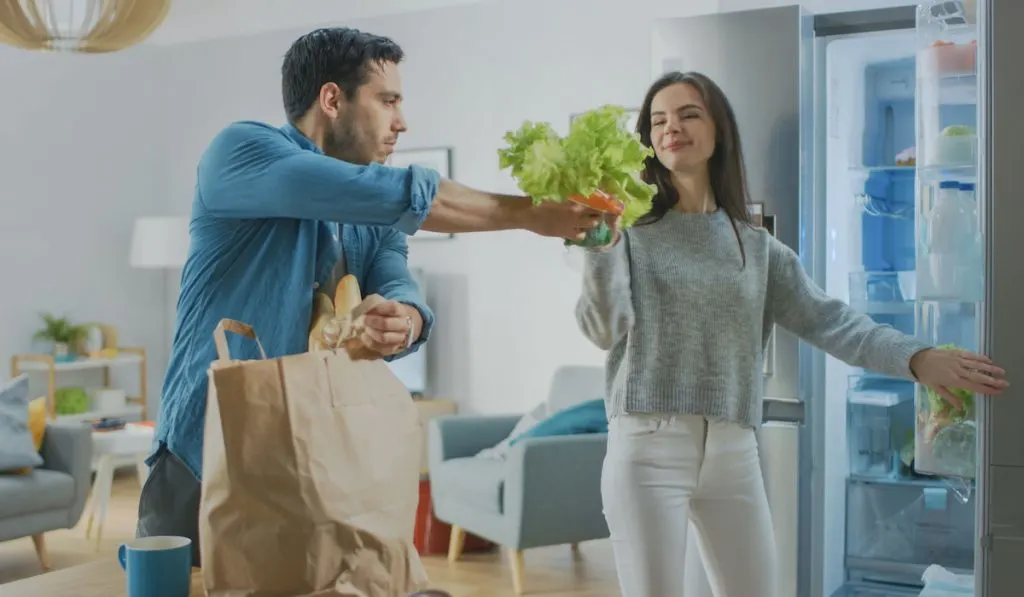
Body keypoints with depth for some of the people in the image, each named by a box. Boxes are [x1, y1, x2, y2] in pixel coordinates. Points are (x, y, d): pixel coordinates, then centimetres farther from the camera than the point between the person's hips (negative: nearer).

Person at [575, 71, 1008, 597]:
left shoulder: (757, 248, 10)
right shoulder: (629, 229, 1)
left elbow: (828, 320, 3)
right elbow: (603, 329, -6)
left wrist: (914, 357, -11)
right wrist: (599, 243, -22)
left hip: (733, 452, 3)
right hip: (647, 446, -3)